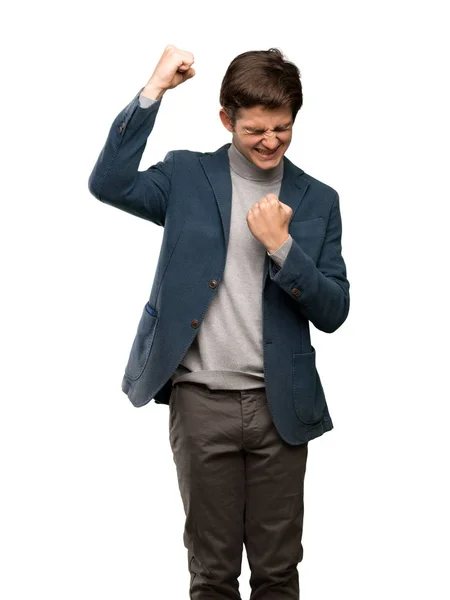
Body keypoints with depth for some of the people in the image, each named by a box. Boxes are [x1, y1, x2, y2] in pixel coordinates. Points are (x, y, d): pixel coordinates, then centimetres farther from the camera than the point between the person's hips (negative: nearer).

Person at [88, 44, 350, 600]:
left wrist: (282, 246, -13)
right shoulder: (187, 176, 3)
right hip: (201, 403, -1)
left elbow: (333, 312, 1)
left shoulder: (317, 200, 6)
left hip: (279, 405, 2)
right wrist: (154, 90, -17)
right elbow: (108, 184, -16)